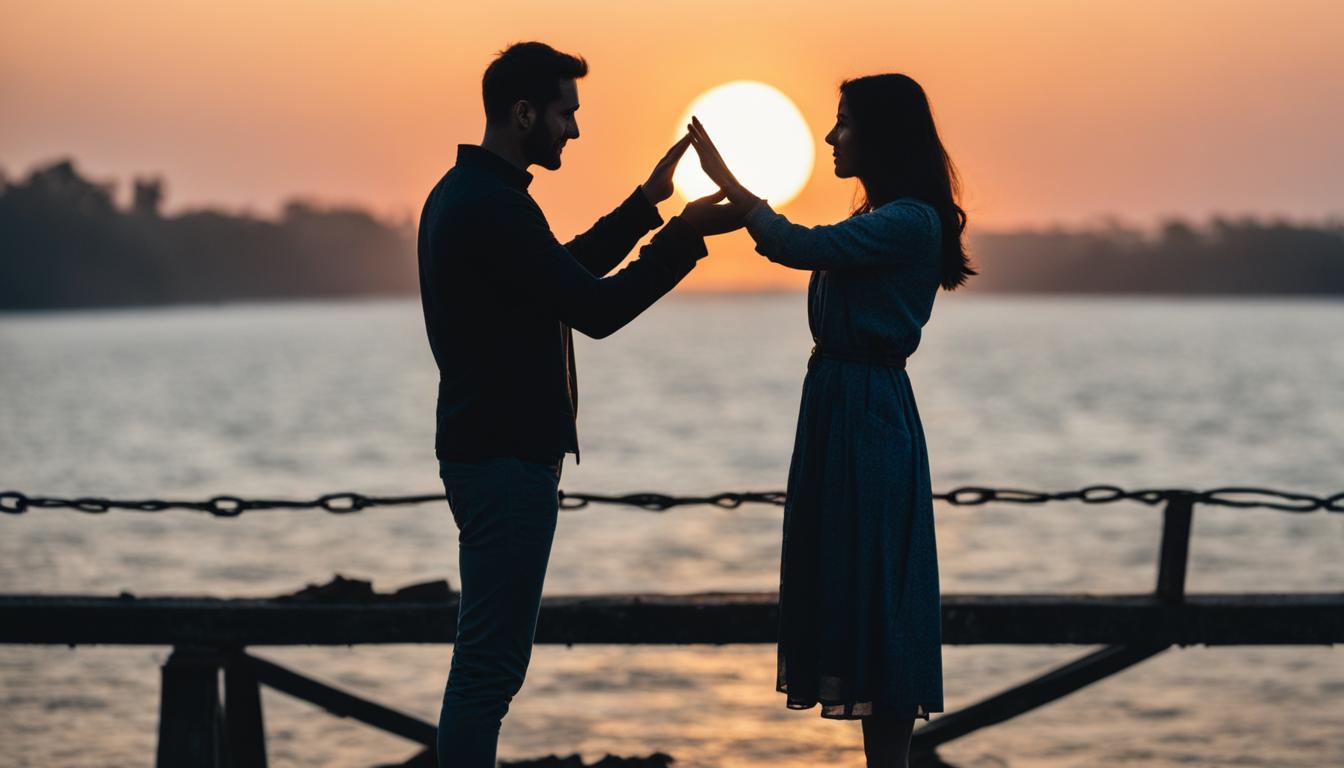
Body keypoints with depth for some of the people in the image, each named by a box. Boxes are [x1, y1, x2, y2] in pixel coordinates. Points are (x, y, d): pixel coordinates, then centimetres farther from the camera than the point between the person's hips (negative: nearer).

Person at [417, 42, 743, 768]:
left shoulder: (464, 193, 13)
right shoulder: (494, 207, -19)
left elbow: (567, 273, 23)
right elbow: (596, 311, -20)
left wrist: (646, 202, 19)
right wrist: (686, 233, -13)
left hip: (488, 448, 11)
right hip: (507, 458, -11)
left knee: (489, 653, 15)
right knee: (492, 659, -6)